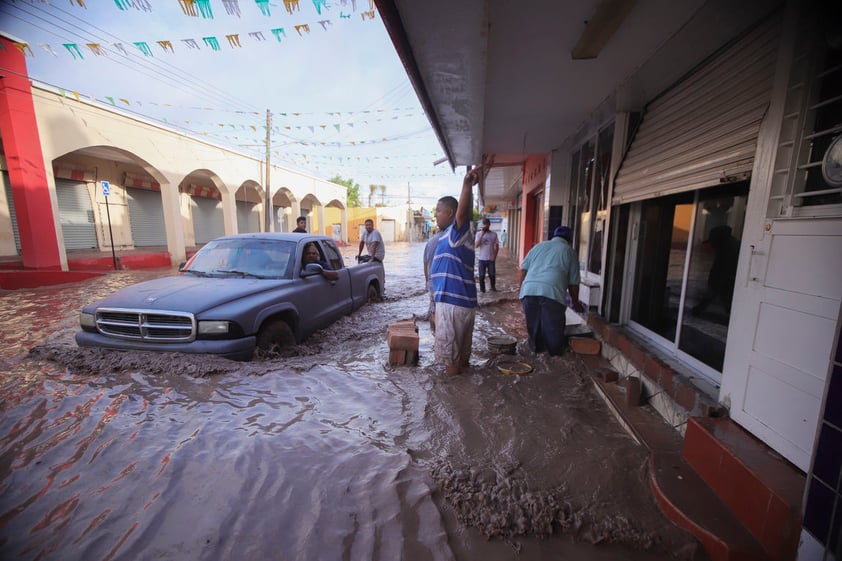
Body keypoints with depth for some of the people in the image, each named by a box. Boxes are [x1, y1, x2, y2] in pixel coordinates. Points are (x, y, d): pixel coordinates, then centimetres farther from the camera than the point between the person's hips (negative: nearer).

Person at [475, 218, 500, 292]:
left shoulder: (494, 234, 1)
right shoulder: (479, 233, -2)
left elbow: (497, 246, 5)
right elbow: (477, 245, -13)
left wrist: (495, 256, -6)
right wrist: (482, 234, -18)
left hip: (491, 258, 1)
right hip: (482, 258, 0)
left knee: (492, 274, 5)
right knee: (481, 275, 5)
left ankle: (493, 287, 25)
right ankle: (482, 288, 19)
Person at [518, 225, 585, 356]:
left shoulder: (539, 246, 24)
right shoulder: (569, 251, 17)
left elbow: (523, 269, 16)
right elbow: (573, 283, 17)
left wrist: (522, 291, 20)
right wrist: (576, 303, 29)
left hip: (529, 290, 3)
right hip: (552, 292, -3)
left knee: (533, 324, 18)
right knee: (553, 326, 13)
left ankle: (536, 348, 33)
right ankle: (556, 351, 30)